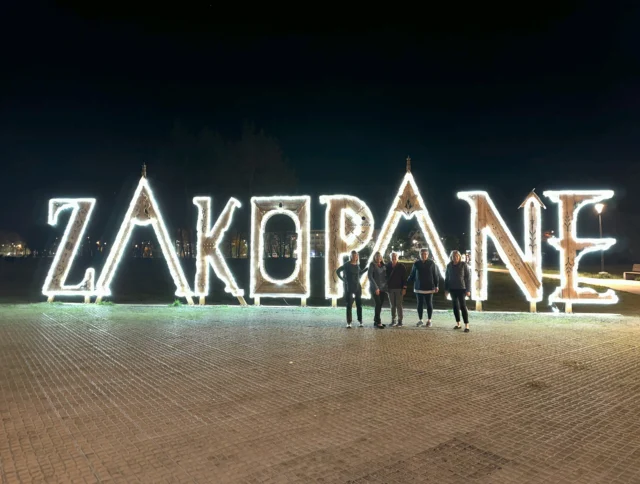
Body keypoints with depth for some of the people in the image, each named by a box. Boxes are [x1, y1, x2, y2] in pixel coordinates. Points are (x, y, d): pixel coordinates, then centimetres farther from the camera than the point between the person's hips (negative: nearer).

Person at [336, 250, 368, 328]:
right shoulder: (347, 264, -7)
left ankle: (360, 321, 14)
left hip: (357, 287, 4)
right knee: (349, 305, -1)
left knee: (359, 304, 5)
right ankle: (349, 322, 3)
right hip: (349, 287, -4)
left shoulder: (357, 265, 8)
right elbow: (337, 271, -4)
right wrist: (343, 279, -7)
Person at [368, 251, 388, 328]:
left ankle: (376, 321, 14)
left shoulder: (383, 266, 10)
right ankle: (377, 323, -10)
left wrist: (386, 286, 5)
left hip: (382, 288, 5)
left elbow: (385, 276, 17)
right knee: (378, 304, -13)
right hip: (375, 288, -5)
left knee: (380, 305, 6)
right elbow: (370, 277, -11)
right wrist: (376, 287, -16)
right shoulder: (372, 265, -5)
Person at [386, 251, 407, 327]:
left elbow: (404, 278, -4)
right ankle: (393, 320, 15)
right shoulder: (388, 266, 5)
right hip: (390, 288, 3)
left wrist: (404, 288, -11)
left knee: (399, 305, -4)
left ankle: (400, 321, 1)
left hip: (399, 288, -3)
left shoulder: (401, 266, -3)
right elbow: (386, 276, 11)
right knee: (392, 305, 7)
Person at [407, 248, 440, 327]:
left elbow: (436, 275, -1)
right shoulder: (416, 264, 1)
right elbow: (412, 275, 7)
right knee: (420, 304, 7)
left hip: (429, 288, -2)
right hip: (418, 288, 2)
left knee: (429, 304, 5)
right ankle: (420, 320, 17)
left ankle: (429, 320, 16)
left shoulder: (432, 263, -3)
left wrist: (436, 286, -4)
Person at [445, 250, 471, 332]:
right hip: (452, 289, 4)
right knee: (455, 306, 9)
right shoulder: (449, 266, 4)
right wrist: (446, 289, 7)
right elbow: (446, 277, 10)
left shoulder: (464, 265, -7)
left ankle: (466, 325, -7)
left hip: (461, 288, -4)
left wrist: (468, 290, -12)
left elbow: (468, 277, -8)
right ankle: (458, 324, 19)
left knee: (463, 306, -9)